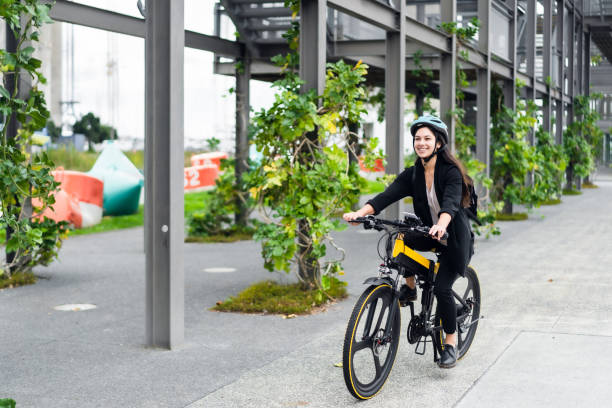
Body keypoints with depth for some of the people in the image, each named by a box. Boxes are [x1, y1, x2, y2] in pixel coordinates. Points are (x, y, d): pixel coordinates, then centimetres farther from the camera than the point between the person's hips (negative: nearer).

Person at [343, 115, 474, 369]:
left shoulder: (451, 172, -16)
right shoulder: (413, 174, -1)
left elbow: (451, 202, -35)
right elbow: (388, 195, -16)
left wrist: (441, 225, -56)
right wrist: (360, 212, -33)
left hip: (454, 237, -5)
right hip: (427, 232, 5)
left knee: (441, 287, -16)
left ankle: (451, 342, 3)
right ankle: (410, 287, -2)